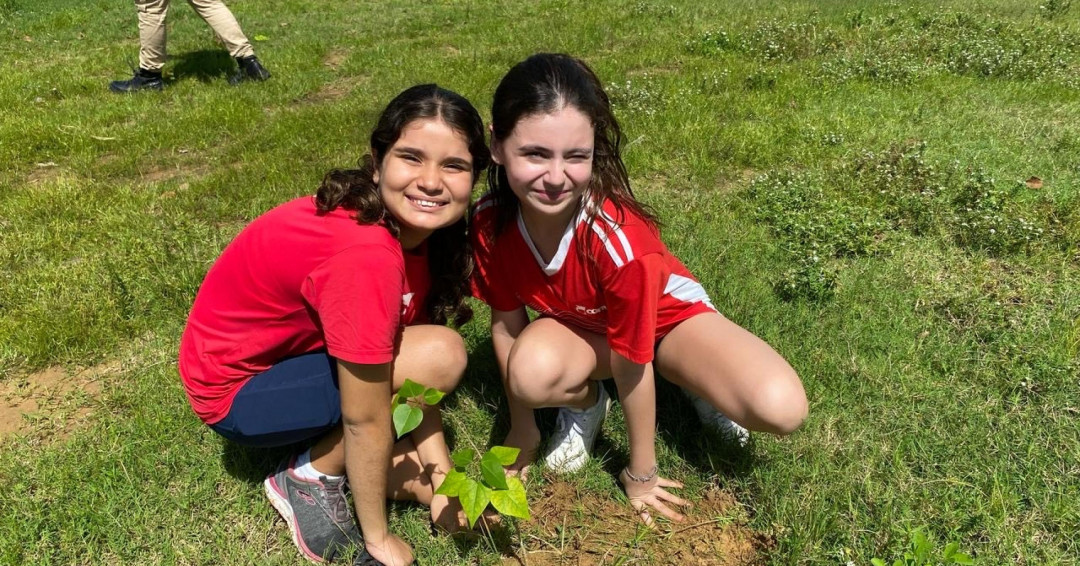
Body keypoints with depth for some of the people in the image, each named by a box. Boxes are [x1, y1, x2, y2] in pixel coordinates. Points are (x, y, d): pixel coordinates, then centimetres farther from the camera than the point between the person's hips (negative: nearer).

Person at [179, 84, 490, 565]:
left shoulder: (415, 228, -10)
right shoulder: (364, 254, -36)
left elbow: (410, 375, -6)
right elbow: (364, 420, -27)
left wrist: (442, 478, -11)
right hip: (239, 387, -7)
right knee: (443, 356, -23)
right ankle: (312, 477, -5)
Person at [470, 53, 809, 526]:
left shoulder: (617, 238, -38)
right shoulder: (490, 220, -26)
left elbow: (630, 362, -28)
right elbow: (506, 323, -11)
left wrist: (640, 475, -14)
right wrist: (522, 430, -1)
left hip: (665, 312, -2)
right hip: (576, 323, 3)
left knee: (780, 409, -26)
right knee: (532, 371, -35)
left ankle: (695, 382, 8)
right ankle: (584, 401, 2)